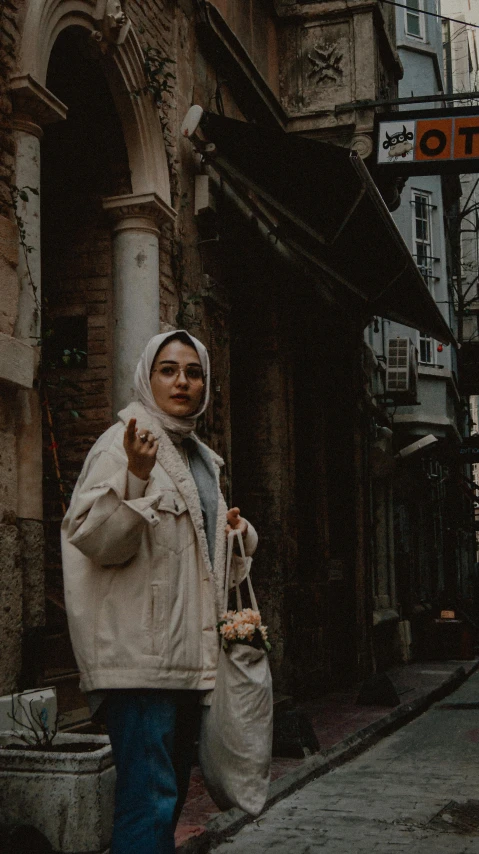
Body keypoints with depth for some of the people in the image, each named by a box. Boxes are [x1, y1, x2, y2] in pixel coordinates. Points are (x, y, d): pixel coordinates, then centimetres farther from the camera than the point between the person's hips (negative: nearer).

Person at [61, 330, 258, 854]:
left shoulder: (200, 457, 18)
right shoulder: (123, 442, -7)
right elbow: (96, 538, -18)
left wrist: (235, 532, 10)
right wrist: (135, 475, -31)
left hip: (187, 650, 9)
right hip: (140, 652, -9)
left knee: (171, 788, 16)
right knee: (150, 796, -12)